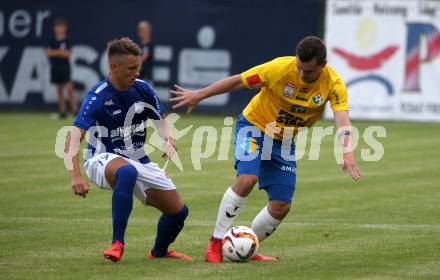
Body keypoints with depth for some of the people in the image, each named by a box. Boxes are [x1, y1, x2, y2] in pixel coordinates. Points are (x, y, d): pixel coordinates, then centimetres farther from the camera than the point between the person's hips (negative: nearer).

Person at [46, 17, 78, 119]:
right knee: (59, 90, 7)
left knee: (69, 89, -11)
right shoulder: (52, 41, 6)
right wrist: (60, 52, -14)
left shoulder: (66, 41, -3)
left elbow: (67, 54, -11)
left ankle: (75, 109, -11)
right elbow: (49, 52, -4)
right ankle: (62, 111, 12)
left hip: (65, 67, -4)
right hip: (55, 67, 4)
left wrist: (55, 52, -12)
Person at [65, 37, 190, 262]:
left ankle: (159, 251, 33)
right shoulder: (98, 97, -20)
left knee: (178, 211, 1)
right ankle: (118, 243, -35)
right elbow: (74, 137, -28)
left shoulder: (143, 88, -3)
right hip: (103, 159, -6)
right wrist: (76, 175, -42)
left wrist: (168, 138, -11)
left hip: (139, 161, 6)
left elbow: (161, 120, 13)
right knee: (127, 172, -42)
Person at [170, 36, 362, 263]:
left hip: (284, 141, 4)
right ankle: (216, 242, -17)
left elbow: (342, 120, -32)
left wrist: (347, 152, -51)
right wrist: (198, 96, -11)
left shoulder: (333, 84, -20)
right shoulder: (280, 68, -25)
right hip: (254, 126, -4)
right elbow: (237, 81, -16)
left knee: (281, 206, -1)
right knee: (247, 178, -28)